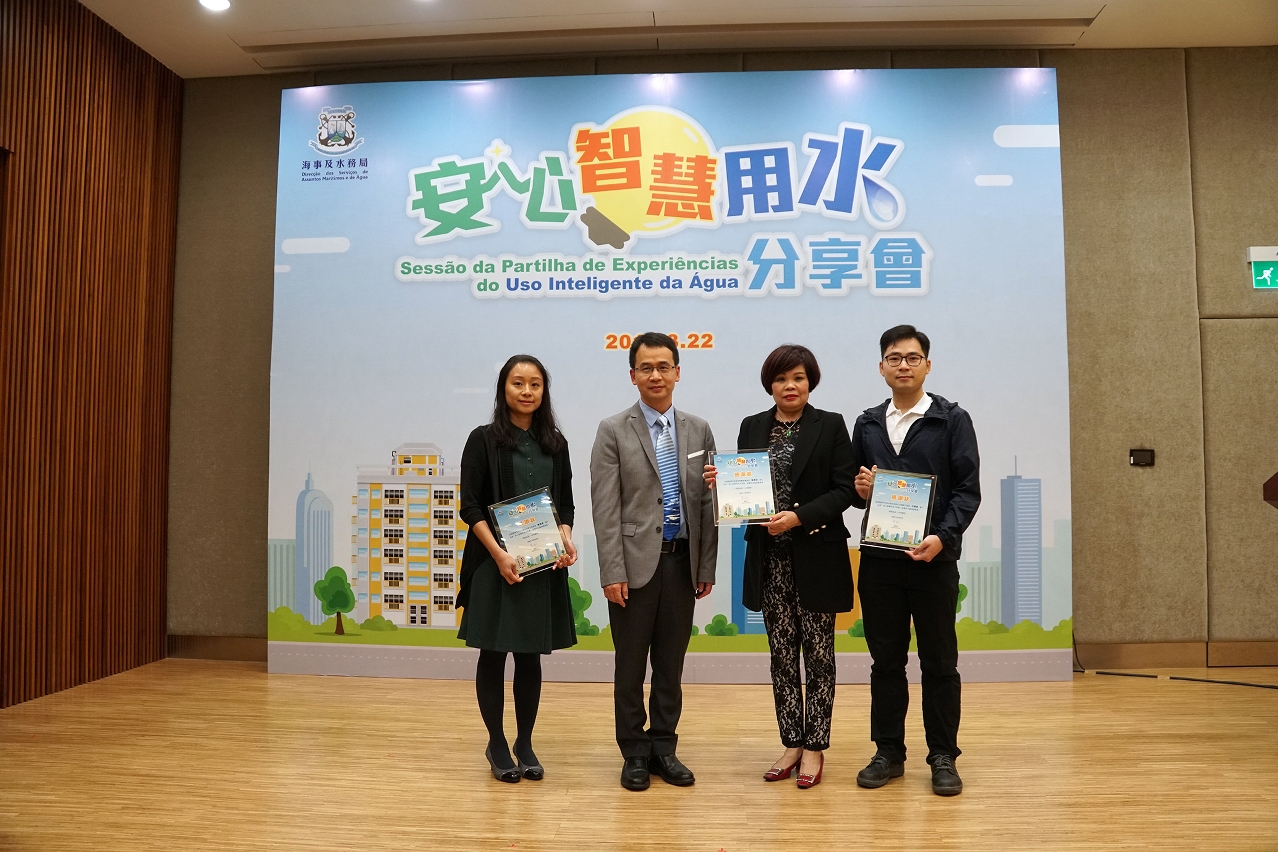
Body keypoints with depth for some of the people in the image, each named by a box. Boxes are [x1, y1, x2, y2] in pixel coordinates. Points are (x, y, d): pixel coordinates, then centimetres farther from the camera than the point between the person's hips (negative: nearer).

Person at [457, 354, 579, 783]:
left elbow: (566, 502, 12)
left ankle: (525, 743, 24)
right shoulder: (484, 440, -2)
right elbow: (470, 505, -6)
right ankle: (496, 744, 22)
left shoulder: (555, 443, 9)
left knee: (531, 655, 10)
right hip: (495, 563, -3)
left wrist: (566, 538, -7)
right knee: (494, 653, 6)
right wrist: (498, 553, -17)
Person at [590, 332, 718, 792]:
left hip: (682, 561, 3)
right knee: (631, 665, 8)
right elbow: (605, 508, -7)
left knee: (671, 664, 12)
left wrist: (707, 566, 5)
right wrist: (612, 572, -12)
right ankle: (635, 753, 23)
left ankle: (664, 748, 27)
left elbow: (706, 503, 7)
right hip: (636, 563, -3)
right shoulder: (613, 431, -3)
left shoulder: (698, 430, 7)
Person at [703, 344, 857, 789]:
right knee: (782, 653, 10)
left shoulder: (831, 425, -1)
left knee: (818, 653, 7)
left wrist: (800, 517, -19)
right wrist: (721, 481, -11)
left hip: (816, 556, -3)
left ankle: (814, 747, 18)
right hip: (769, 559, 3)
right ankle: (792, 744, 22)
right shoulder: (752, 427, 8)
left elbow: (844, 489, -7)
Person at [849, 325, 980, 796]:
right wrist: (859, 490, -7)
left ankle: (943, 756, 20)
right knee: (886, 661, 10)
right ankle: (888, 752, 22)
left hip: (933, 558, -3)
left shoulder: (952, 419, 0)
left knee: (939, 662, 6)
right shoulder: (867, 424, 11)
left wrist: (943, 537, -19)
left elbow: (967, 489, -6)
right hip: (879, 559, 3)